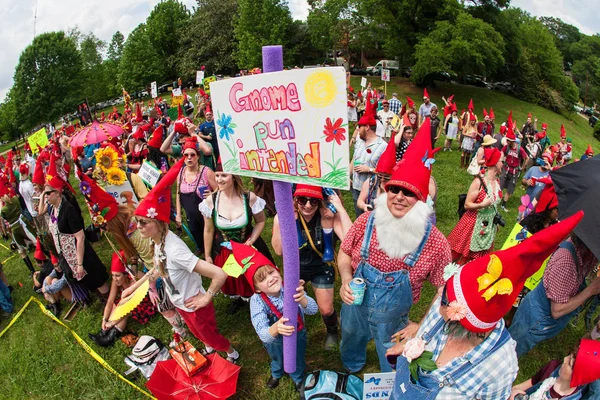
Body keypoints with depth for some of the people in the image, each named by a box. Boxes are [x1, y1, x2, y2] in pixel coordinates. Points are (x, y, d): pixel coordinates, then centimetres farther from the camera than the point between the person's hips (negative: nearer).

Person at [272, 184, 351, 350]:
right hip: (296, 267, 2)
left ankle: (332, 332, 46)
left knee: (326, 310, 9)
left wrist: (340, 208, -42)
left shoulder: (329, 216, -29)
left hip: (322, 268, -1)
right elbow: (279, 250, -30)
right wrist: (280, 221, -40)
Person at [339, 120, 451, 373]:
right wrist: (346, 281, -21)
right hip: (354, 308, 3)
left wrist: (422, 325, -11)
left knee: (393, 371, 24)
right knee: (350, 349, 32)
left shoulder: (435, 243, -24)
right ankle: (350, 374, 67)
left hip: (393, 322, -2)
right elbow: (344, 254, -4)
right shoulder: (367, 221, -20)